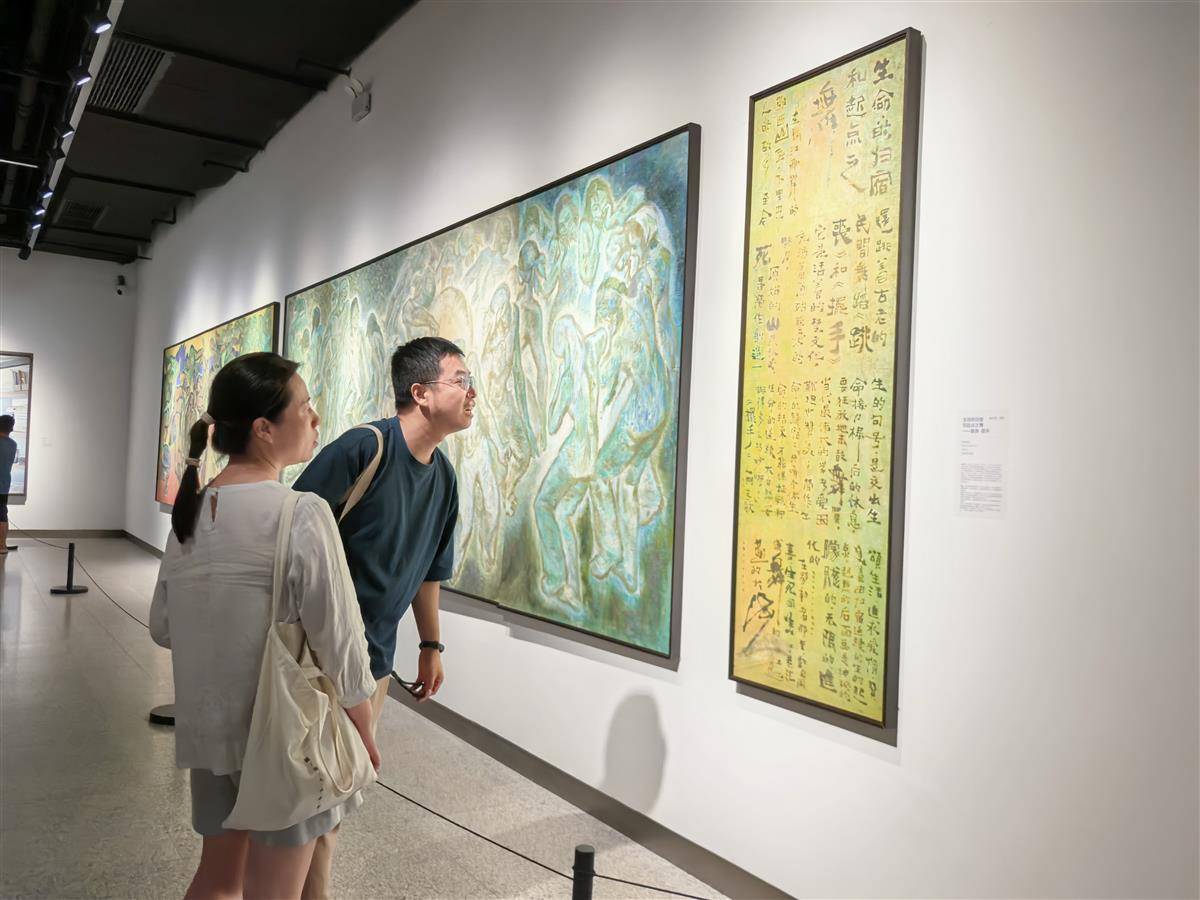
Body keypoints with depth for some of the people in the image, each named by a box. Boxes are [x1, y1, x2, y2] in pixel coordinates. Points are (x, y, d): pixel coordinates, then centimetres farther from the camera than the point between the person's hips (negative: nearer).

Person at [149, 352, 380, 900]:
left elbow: (162, 626, 8)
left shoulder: (190, 512, 0)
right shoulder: (302, 515, -21)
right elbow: (339, 643, -17)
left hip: (209, 728, 6)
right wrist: (365, 732, -3)